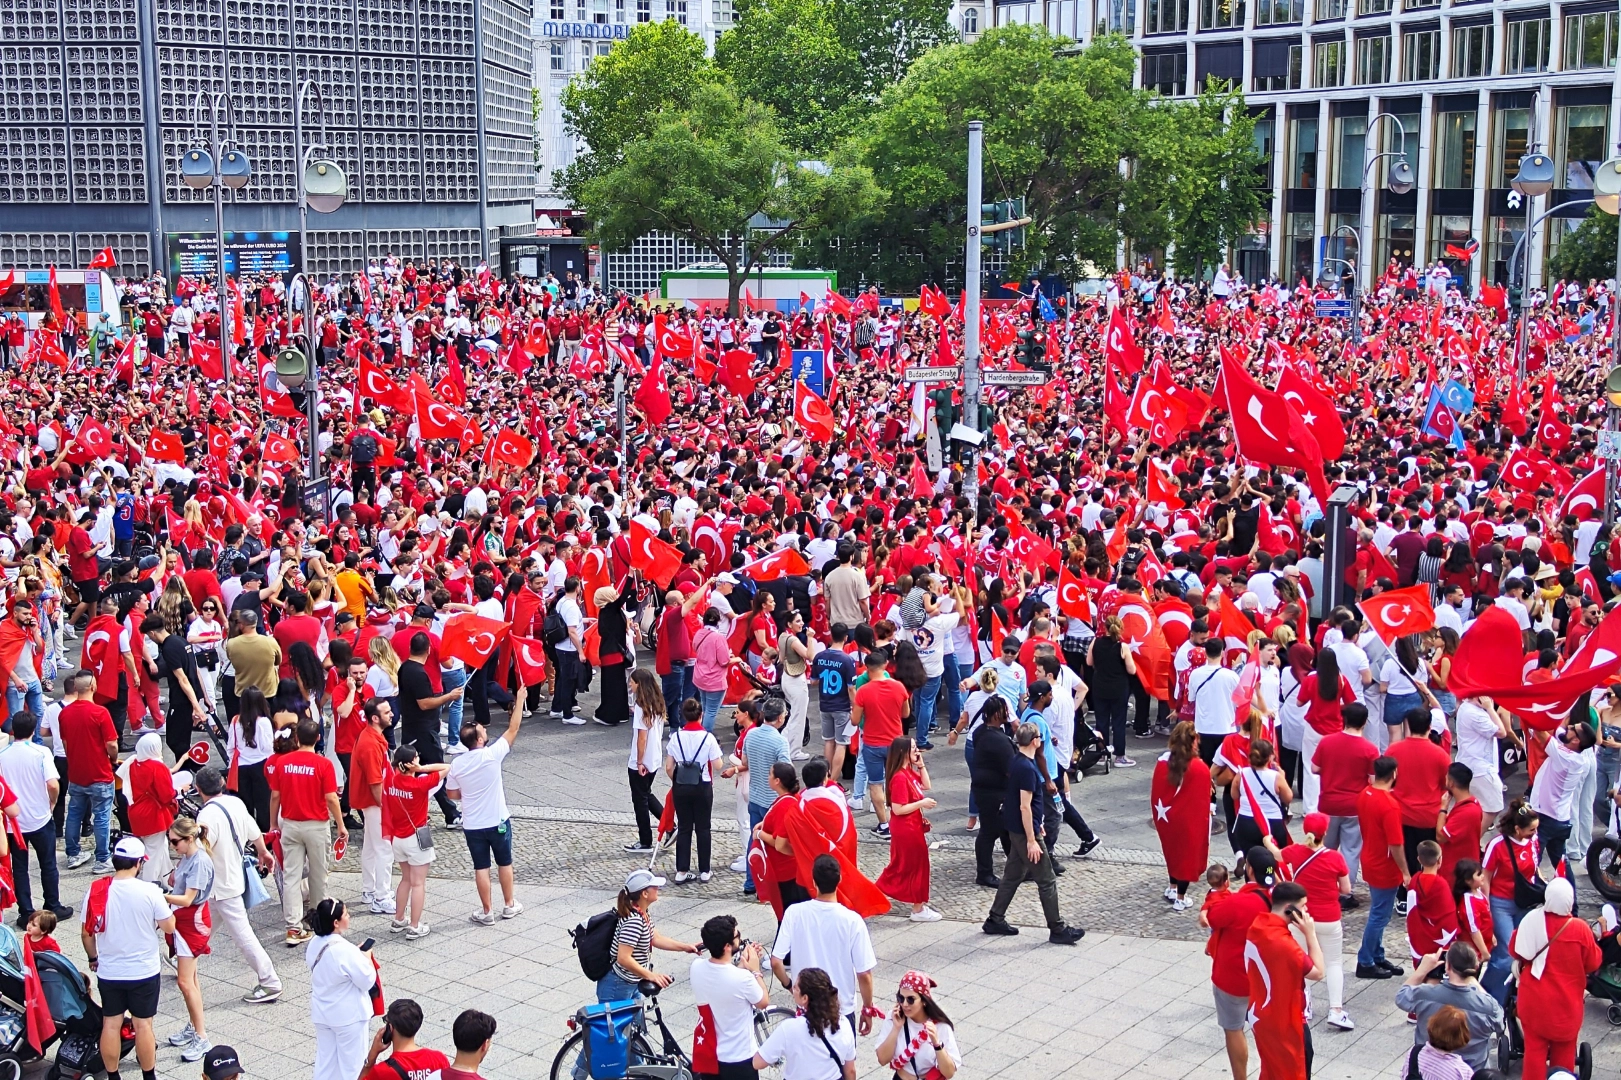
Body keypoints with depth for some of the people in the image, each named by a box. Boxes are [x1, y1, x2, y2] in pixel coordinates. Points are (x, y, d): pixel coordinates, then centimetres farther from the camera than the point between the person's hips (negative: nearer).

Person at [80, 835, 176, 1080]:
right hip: (145, 972, -2)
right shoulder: (149, 891, -17)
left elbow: (86, 933, 0)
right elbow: (169, 927, -8)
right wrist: (163, 905, 11)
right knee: (143, 1025, 9)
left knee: (111, 1025, 13)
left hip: (108, 972, 2)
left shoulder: (96, 891, -8)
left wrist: (93, 958, 17)